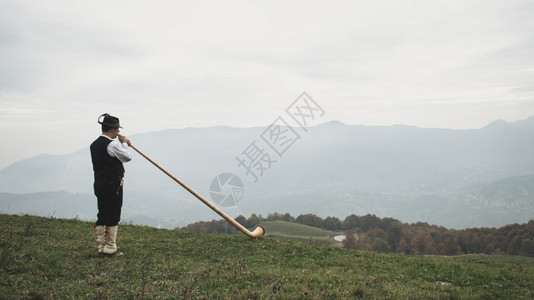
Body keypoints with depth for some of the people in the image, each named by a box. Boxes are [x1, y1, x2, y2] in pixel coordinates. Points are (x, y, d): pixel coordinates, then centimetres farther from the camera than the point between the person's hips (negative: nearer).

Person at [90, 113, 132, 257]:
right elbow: (127, 157, -5)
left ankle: (101, 248, 20)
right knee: (113, 217, -1)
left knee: (102, 216, 13)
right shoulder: (113, 144, -17)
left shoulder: (95, 144, 10)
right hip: (113, 185, -9)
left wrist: (123, 145, 15)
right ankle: (110, 249, 4)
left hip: (99, 184, 9)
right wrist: (124, 143, 9)